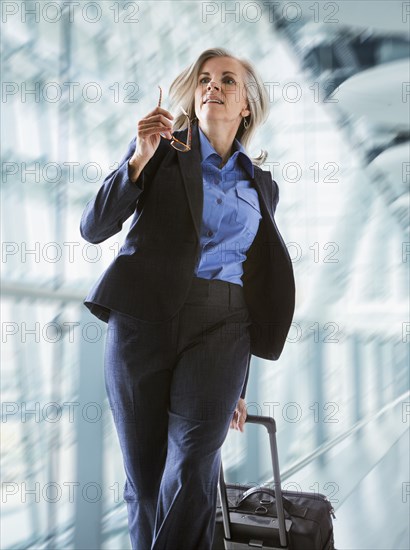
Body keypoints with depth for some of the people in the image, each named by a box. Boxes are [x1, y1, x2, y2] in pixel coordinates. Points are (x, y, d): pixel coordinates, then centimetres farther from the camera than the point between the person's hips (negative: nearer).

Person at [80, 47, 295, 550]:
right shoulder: (161, 150, 10)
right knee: (144, 479, 4)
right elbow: (94, 227, 1)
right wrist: (141, 156, -12)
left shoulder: (261, 185, 18)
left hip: (220, 325, 1)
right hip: (142, 318, -1)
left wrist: (237, 385, 17)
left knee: (192, 467, -17)